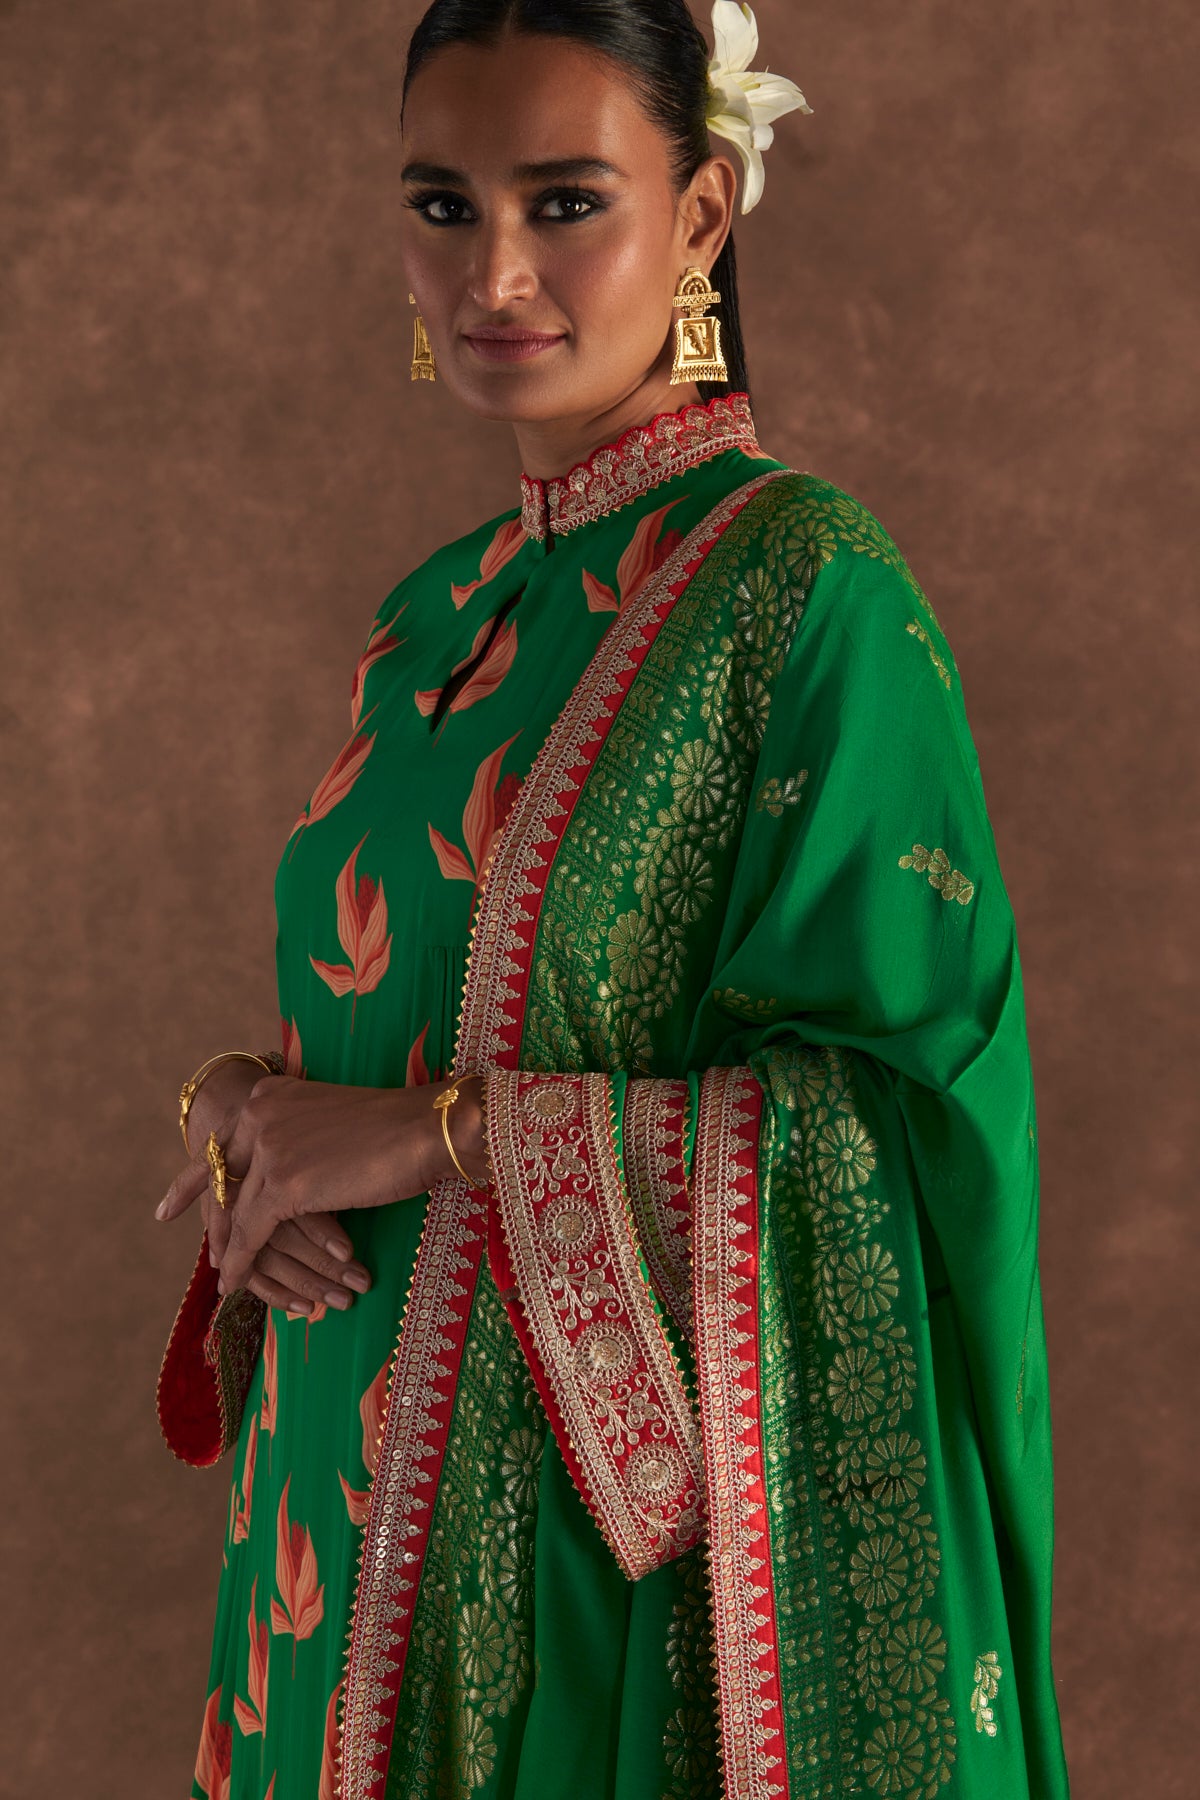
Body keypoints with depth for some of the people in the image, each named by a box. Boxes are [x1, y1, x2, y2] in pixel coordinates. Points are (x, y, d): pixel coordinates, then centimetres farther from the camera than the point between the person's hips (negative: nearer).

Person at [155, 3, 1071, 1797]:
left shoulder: (806, 582, -13)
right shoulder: (435, 619, 9)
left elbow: (911, 1104, -18)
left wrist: (449, 1133, -20)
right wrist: (240, 1113, -7)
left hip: (644, 1523, -6)